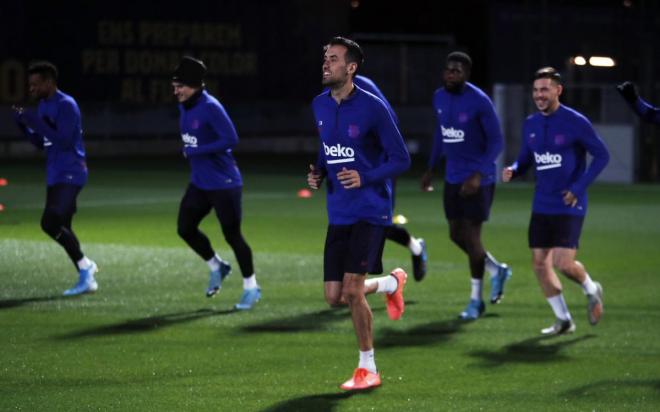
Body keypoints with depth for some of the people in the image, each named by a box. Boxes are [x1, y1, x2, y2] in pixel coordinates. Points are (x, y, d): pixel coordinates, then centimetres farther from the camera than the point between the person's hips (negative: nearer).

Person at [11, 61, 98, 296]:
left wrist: (35, 122, -22)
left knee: (50, 222, -21)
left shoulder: (66, 105, -14)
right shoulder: (43, 106, 14)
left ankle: (85, 266, -10)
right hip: (55, 176, 10)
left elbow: (63, 140, -23)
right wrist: (23, 125, 5)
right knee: (61, 228, 10)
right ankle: (87, 278, 17)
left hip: (70, 175, -10)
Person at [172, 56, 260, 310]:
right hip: (199, 182, 9)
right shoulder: (184, 107, 6)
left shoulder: (210, 108, -20)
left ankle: (251, 287, 12)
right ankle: (217, 267, 29)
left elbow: (230, 139, -26)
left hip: (223, 183, -9)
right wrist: (189, 151, 7)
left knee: (232, 234, -2)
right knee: (185, 229, 7)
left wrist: (196, 151, -22)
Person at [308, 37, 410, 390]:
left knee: (351, 290, -14)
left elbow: (401, 160, -8)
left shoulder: (372, 108, -13)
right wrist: (318, 173, 2)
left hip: (370, 211, -6)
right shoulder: (319, 105, 6)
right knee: (334, 297, 4)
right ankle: (392, 283, 34)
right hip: (338, 214, 6)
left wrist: (365, 178, -22)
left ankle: (367, 369, 2)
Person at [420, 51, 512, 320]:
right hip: (453, 177, 7)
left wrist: (478, 175, -24)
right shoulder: (439, 98, 3)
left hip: (478, 179, -7)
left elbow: (496, 141, -15)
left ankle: (476, 299, 10)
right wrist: (430, 169, 17)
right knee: (456, 235, 8)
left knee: (471, 236, -6)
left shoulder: (480, 102, -18)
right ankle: (497, 271, 31)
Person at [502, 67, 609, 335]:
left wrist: (579, 188, -14)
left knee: (563, 263, -14)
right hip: (542, 206, 6)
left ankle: (591, 290, 18)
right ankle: (563, 320, 17)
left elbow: (602, 155, -7)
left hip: (569, 205, -6)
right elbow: (525, 159, 17)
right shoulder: (531, 125, 7)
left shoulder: (575, 122, -11)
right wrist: (513, 171, -7)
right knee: (540, 264, 3)